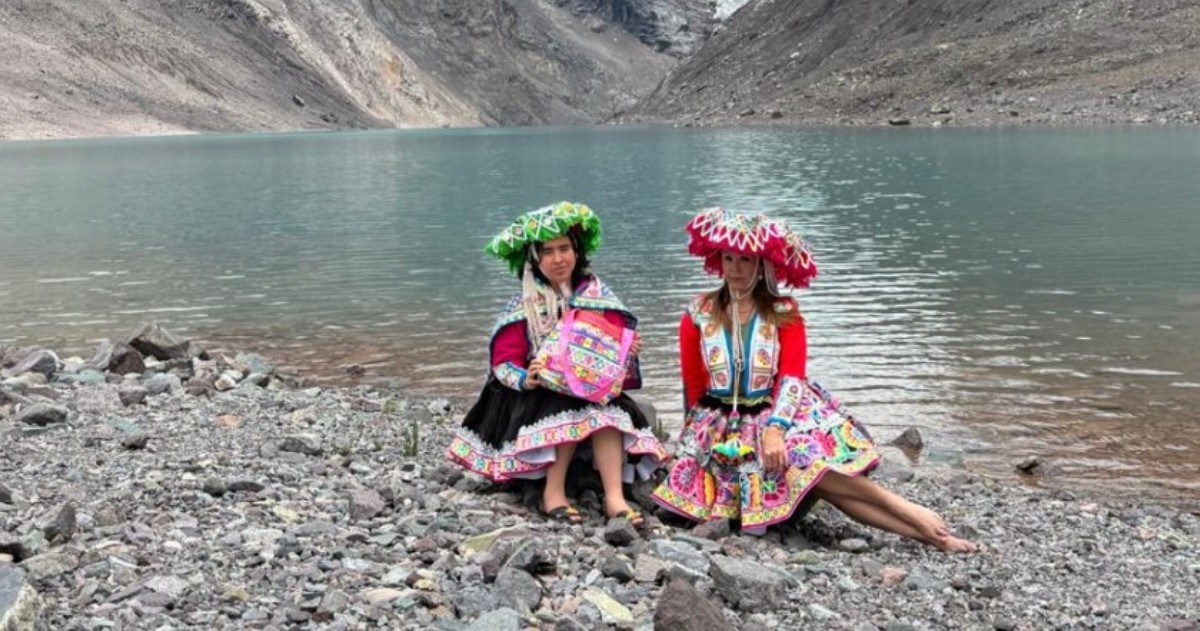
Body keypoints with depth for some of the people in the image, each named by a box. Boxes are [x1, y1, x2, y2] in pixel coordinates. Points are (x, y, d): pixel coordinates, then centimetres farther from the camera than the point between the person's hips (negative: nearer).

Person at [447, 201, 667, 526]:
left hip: (593, 387, 2)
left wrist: (628, 349, -19)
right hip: (540, 393, -2)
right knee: (570, 410, -34)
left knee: (610, 410, -31)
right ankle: (553, 493, -28)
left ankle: (614, 497, -37)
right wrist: (526, 379, -28)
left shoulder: (596, 295, 2)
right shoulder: (524, 307, -4)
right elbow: (504, 360, -7)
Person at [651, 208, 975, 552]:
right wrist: (705, 432, 4)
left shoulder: (783, 313, 1)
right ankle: (904, 510, -30)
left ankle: (923, 528, -31)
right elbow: (694, 387, 7)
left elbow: (791, 378, -10)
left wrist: (774, 428, -25)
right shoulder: (698, 316, 2)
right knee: (801, 460, -31)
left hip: (778, 414, 0)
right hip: (724, 426, 0)